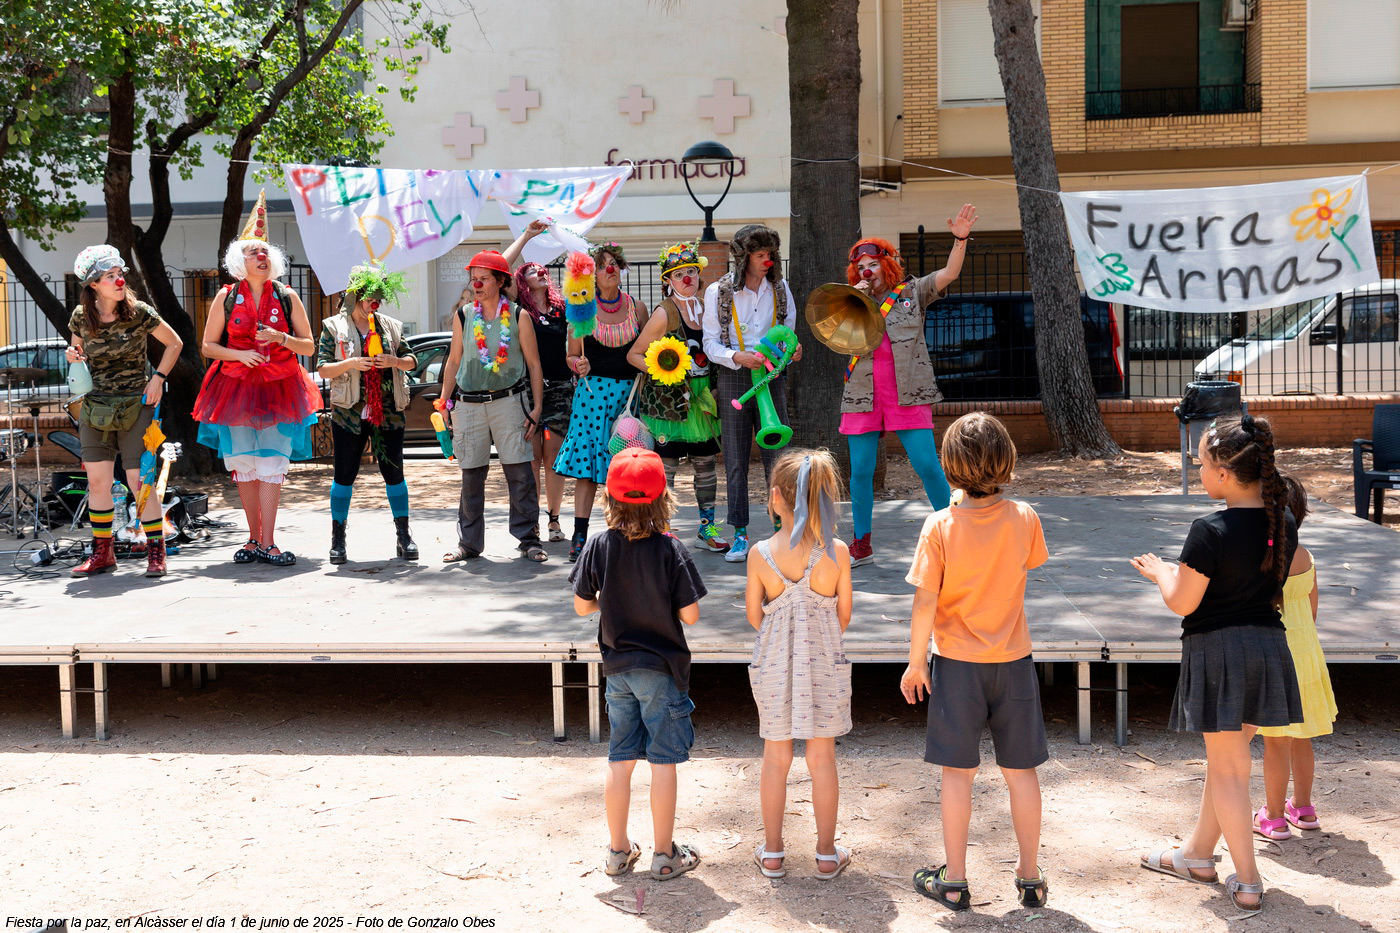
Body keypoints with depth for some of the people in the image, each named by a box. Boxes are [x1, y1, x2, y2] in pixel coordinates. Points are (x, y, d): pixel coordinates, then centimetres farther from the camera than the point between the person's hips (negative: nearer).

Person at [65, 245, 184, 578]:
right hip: (94, 408, 3)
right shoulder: (81, 317, 0)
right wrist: (73, 355, -6)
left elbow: (174, 343, 3)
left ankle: (156, 552, 5)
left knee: (139, 480, -6)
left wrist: (158, 377, -5)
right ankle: (102, 553, 15)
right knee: (97, 480, 3)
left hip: (135, 406, -3)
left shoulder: (138, 312, -8)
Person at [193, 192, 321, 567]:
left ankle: (267, 542, -8)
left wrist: (280, 338, -12)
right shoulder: (226, 297, 4)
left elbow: (309, 345, 7)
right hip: (236, 388, 1)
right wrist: (239, 354, -10)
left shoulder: (287, 297, 5)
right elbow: (207, 346, 8)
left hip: (280, 389, -1)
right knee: (243, 465, 3)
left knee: (271, 464, -8)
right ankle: (255, 537, 15)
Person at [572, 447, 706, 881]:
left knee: (620, 760, 14)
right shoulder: (670, 551, -16)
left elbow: (582, 606, 0)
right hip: (662, 668, -4)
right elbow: (690, 615, -14)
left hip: (617, 667, 4)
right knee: (663, 762, 6)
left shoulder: (598, 547, -8)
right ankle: (664, 854, 14)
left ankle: (618, 850, 24)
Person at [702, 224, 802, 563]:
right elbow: (711, 343, -2)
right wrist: (739, 357, -19)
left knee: (776, 454, -1)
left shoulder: (779, 288, 9)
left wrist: (791, 350, -4)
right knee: (736, 457, 1)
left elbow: (789, 331, 18)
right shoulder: (718, 291, 0)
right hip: (733, 378, -2)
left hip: (771, 376, 2)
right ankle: (740, 535, 8)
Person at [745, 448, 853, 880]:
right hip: (824, 664, 0)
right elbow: (844, 615, -2)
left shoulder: (760, 553, -12)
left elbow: (754, 614, -1)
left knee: (776, 758, 13)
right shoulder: (837, 552, -12)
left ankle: (772, 853, 24)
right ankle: (827, 854, 22)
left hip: (773, 663, 0)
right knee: (822, 758, 11)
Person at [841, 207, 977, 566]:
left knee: (927, 465, -7)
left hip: (907, 396, -2)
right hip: (864, 397, 3)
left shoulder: (911, 292, 7)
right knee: (860, 472, 3)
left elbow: (949, 273, -5)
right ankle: (861, 545, 15)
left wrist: (960, 239, -19)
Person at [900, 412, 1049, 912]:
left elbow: (925, 601, -14)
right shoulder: (1024, 518, -8)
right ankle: (1030, 877, 22)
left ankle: (954, 880, 17)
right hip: (1014, 661, 2)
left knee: (957, 772, 7)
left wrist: (916, 662, -2)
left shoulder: (940, 525, -15)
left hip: (958, 663, -2)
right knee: (1021, 771, 12)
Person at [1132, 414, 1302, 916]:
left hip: (1216, 650, -7)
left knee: (1227, 768, 4)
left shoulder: (1210, 531, -22)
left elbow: (1181, 602, -16)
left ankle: (1247, 882, 9)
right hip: (1268, 647, 7)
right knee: (1226, 758, 20)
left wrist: (1160, 572, 5)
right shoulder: (1283, 525, 1)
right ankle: (1197, 854, 35)